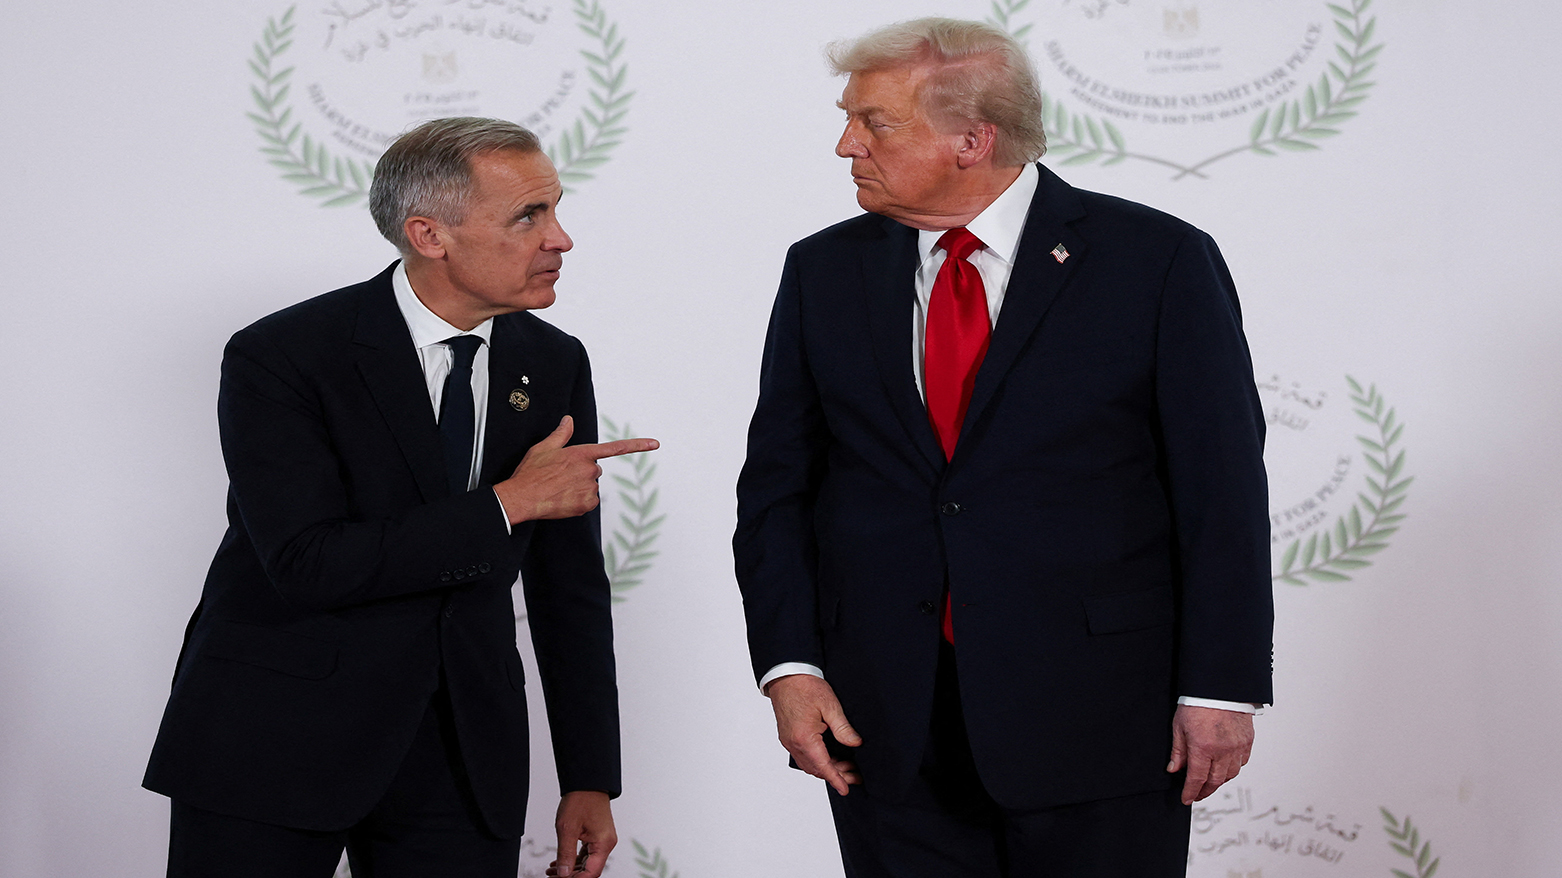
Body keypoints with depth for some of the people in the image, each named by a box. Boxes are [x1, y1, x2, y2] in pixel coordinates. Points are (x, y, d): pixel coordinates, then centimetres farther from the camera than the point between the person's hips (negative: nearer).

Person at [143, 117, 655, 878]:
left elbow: (569, 585, 8)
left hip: (461, 751, 4)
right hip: (275, 745, -4)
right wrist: (506, 505, -18)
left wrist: (589, 781, 7)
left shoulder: (554, 366, 4)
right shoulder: (280, 358, -13)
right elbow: (307, 563, -23)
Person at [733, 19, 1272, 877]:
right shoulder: (824, 271, 7)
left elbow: (1222, 490, -4)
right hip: (884, 724, 3)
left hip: (1095, 715, -3)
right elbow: (776, 483, 8)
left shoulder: (1159, 260, -4)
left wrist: (1220, 687, -8)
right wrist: (788, 665, -3)